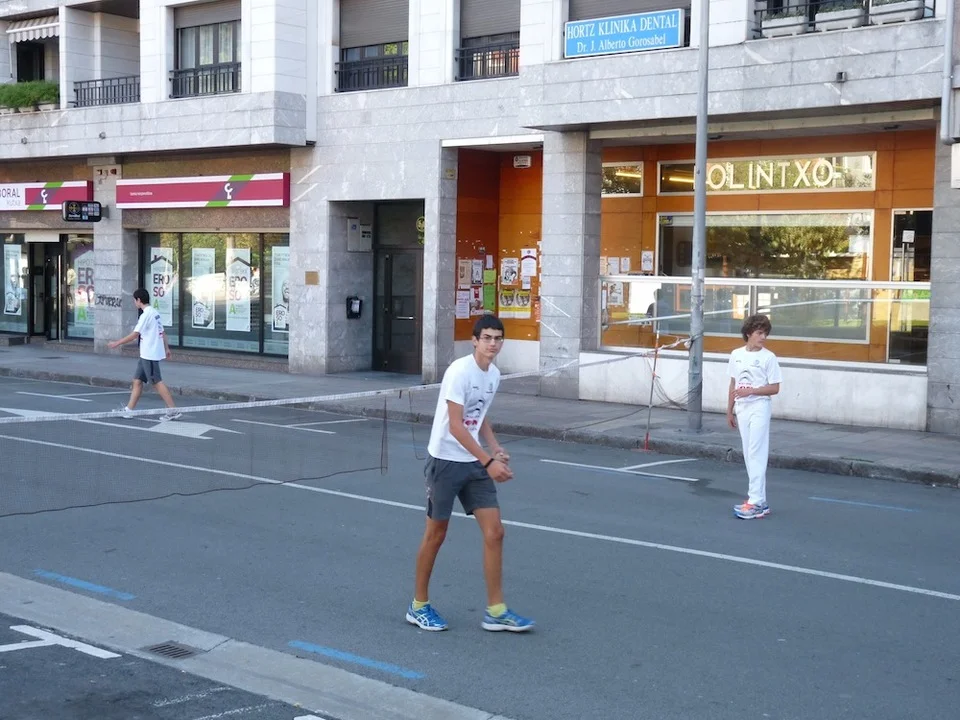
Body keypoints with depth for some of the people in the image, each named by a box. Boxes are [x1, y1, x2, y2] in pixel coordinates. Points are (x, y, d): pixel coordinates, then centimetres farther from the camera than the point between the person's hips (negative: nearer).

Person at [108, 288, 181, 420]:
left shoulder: (146, 314, -17)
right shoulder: (154, 312, 11)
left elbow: (134, 335, -18)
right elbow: (162, 332, 16)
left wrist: (117, 343, -11)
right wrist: (166, 348, 22)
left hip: (149, 355, -9)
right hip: (147, 355, 9)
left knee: (157, 382, -6)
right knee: (137, 381, 11)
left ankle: (173, 411, -5)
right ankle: (128, 409, 14)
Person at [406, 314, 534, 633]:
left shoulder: (494, 374, 6)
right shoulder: (459, 371, -18)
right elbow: (455, 426, -22)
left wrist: (495, 449, 3)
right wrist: (489, 461, -26)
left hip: (475, 463, 7)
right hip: (445, 460, -7)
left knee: (494, 531, 0)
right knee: (436, 534, 5)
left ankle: (496, 612, 7)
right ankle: (419, 606, 21)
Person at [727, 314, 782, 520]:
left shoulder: (768, 357, -6)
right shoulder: (736, 355, 8)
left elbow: (774, 388, -7)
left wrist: (750, 391, -18)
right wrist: (730, 411, 14)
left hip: (759, 409, -5)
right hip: (742, 410, 5)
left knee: (756, 455, -9)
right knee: (749, 455, 8)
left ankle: (756, 502, -10)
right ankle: (758, 498, 15)